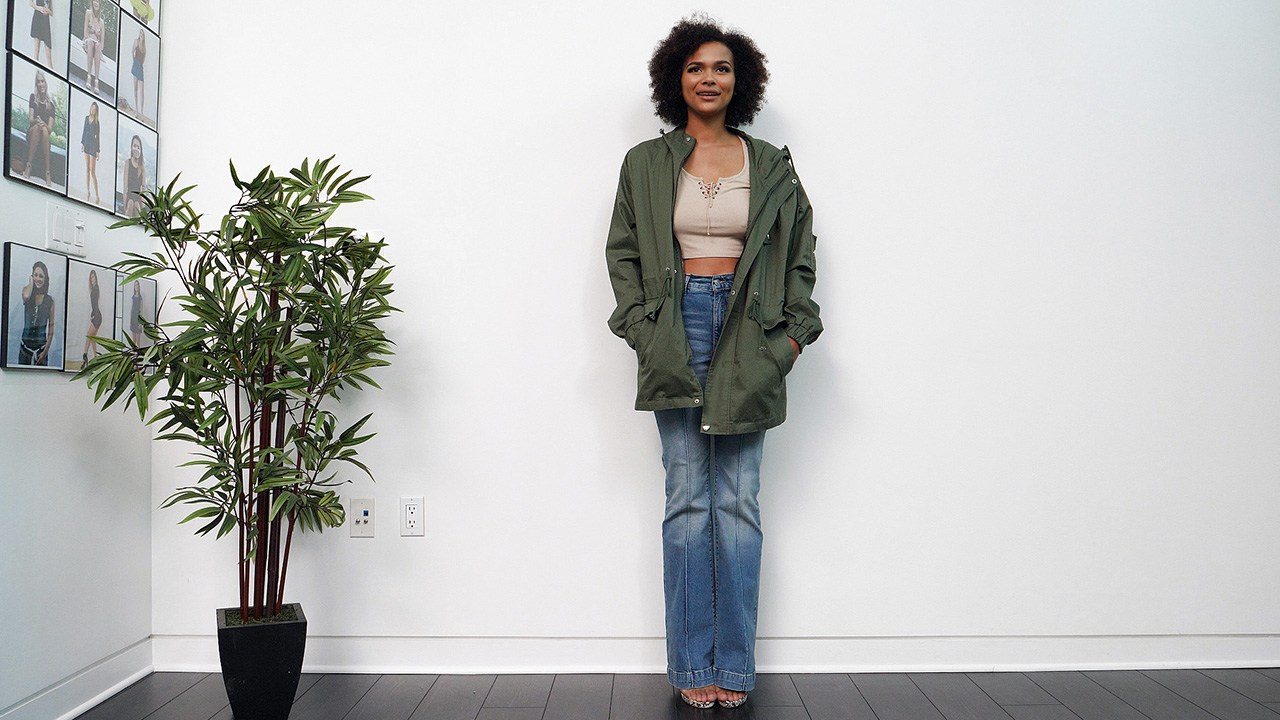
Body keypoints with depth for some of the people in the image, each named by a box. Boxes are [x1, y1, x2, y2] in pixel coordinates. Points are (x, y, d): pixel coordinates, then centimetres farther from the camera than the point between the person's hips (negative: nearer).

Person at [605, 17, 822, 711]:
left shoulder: (770, 165, 11)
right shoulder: (646, 164, 8)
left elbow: (800, 254, 12)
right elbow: (622, 253, 8)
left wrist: (794, 332, 2)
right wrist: (642, 329, -3)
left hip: (747, 337, 1)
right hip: (678, 331, 0)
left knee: (738, 503, 0)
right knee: (687, 500, 0)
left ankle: (734, 665, 10)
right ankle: (692, 666, 9)